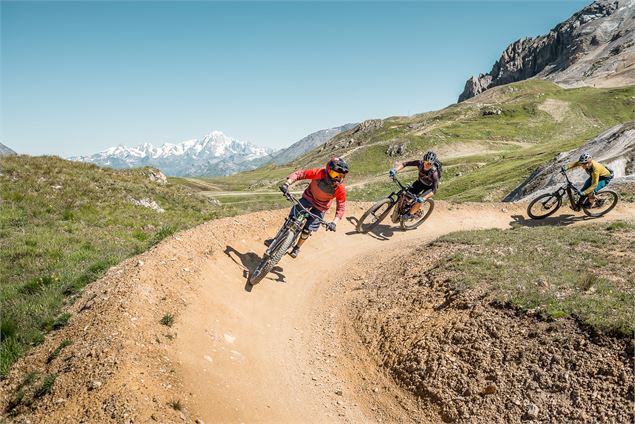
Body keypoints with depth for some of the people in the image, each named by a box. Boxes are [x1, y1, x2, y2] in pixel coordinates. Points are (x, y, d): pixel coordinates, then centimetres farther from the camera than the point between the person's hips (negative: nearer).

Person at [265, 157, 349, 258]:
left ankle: (297, 247, 28)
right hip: (308, 197, 0)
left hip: (320, 207, 0)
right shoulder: (319, 173, -31)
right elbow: (300, 173, -26)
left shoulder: (340, 189, -29)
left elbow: (341, 207, -21)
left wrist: (334, 222, -35)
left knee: (307, 230, -1)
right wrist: (287, 184, -41)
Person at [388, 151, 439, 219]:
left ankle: (411, 214, 2)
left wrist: (423, 198, -53)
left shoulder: (434, 173, -39)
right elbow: (405, 163, -26)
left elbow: (434, 190, -39)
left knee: (419, 201, -24)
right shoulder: (420, 163, -30)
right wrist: (395, 170, -42)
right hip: (420, 182, 4)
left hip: (430, 187, -4)